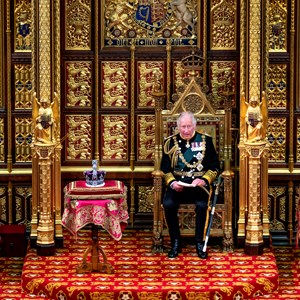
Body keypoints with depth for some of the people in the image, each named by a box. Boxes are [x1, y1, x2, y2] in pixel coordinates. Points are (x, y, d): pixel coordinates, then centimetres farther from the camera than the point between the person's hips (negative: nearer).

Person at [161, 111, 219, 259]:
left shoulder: (205, 140, 8)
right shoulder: (170, 142, 10)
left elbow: (214, 167, 5)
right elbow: (165, 169, 9)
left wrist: (204, 180, -13)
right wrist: (172, 182, -10)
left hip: (199, 183, -1)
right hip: (177, 184, 1)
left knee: (202, 205, -32)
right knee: (168, 204, -29)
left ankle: (199, 243, -14)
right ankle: (176, 242, -13)